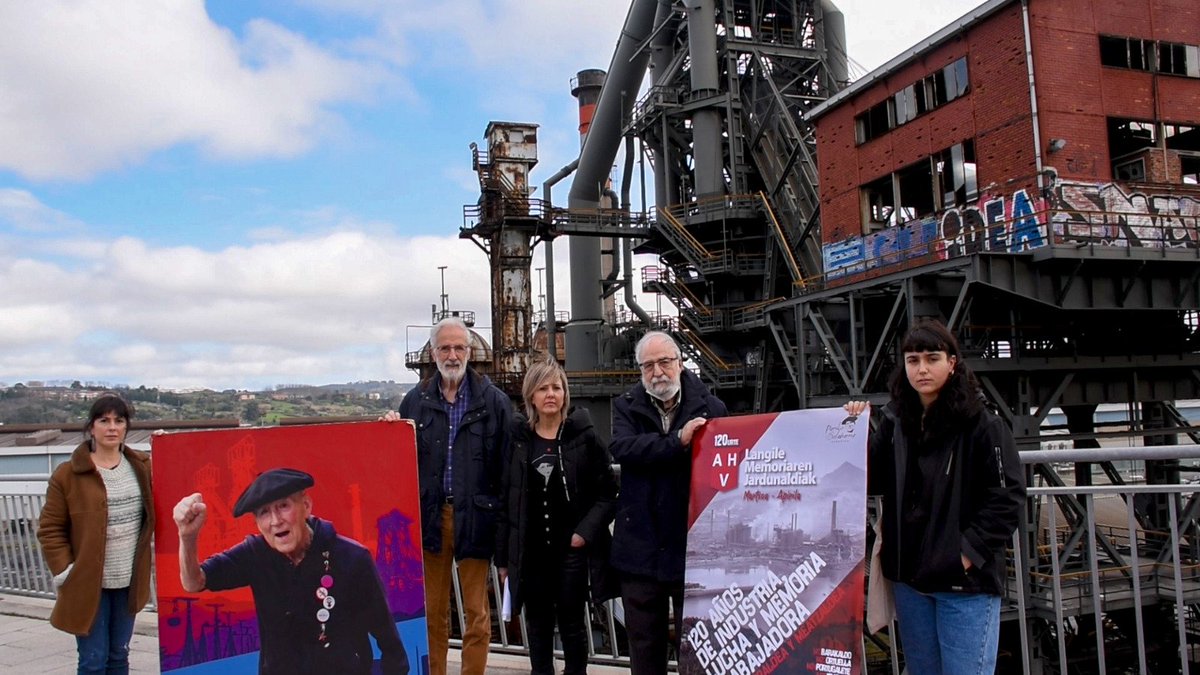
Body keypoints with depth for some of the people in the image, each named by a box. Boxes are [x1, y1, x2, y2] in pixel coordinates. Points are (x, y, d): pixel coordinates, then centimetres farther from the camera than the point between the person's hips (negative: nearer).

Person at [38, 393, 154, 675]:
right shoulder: (68, 474, -10)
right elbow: (50, 529, -6)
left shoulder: (141, 466, 2)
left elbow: (151, 515, 14)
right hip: (88, 583, -4)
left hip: (129, 580, 4)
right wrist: (64, 571, -13)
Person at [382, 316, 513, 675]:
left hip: (474, 518, -2)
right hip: (429, 517, 3)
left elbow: (508, 465, -5)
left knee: (477, 613, 6)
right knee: (432, 611, 13)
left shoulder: (494, 400, -2)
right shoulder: (415, 400, 7)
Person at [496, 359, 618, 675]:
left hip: (571, 547, -2)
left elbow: (607, 492, -3)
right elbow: (505, 498, 3)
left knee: (572, 623, 8)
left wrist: (586, 531, -14)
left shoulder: (584, 435, -4)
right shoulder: (517, 437, 1)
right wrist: (503, 554, 3)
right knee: (538, 624, 11)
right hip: (530, 550, 2)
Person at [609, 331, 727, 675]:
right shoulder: (626, 407, 3)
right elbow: (622, 448, -16)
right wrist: (678, 440, -25)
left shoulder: (710, 408, 0)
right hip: (641, 547, 2)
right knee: (644, 645, 15)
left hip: (693, 545, -1)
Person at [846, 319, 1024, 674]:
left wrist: (969, 552, -16)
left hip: (965, 581, -5)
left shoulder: (981, 424, -11)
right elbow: (873, 481, 7)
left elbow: (1007, 497, -13)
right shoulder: (895, 421, 4)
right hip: (909, 578, 5)